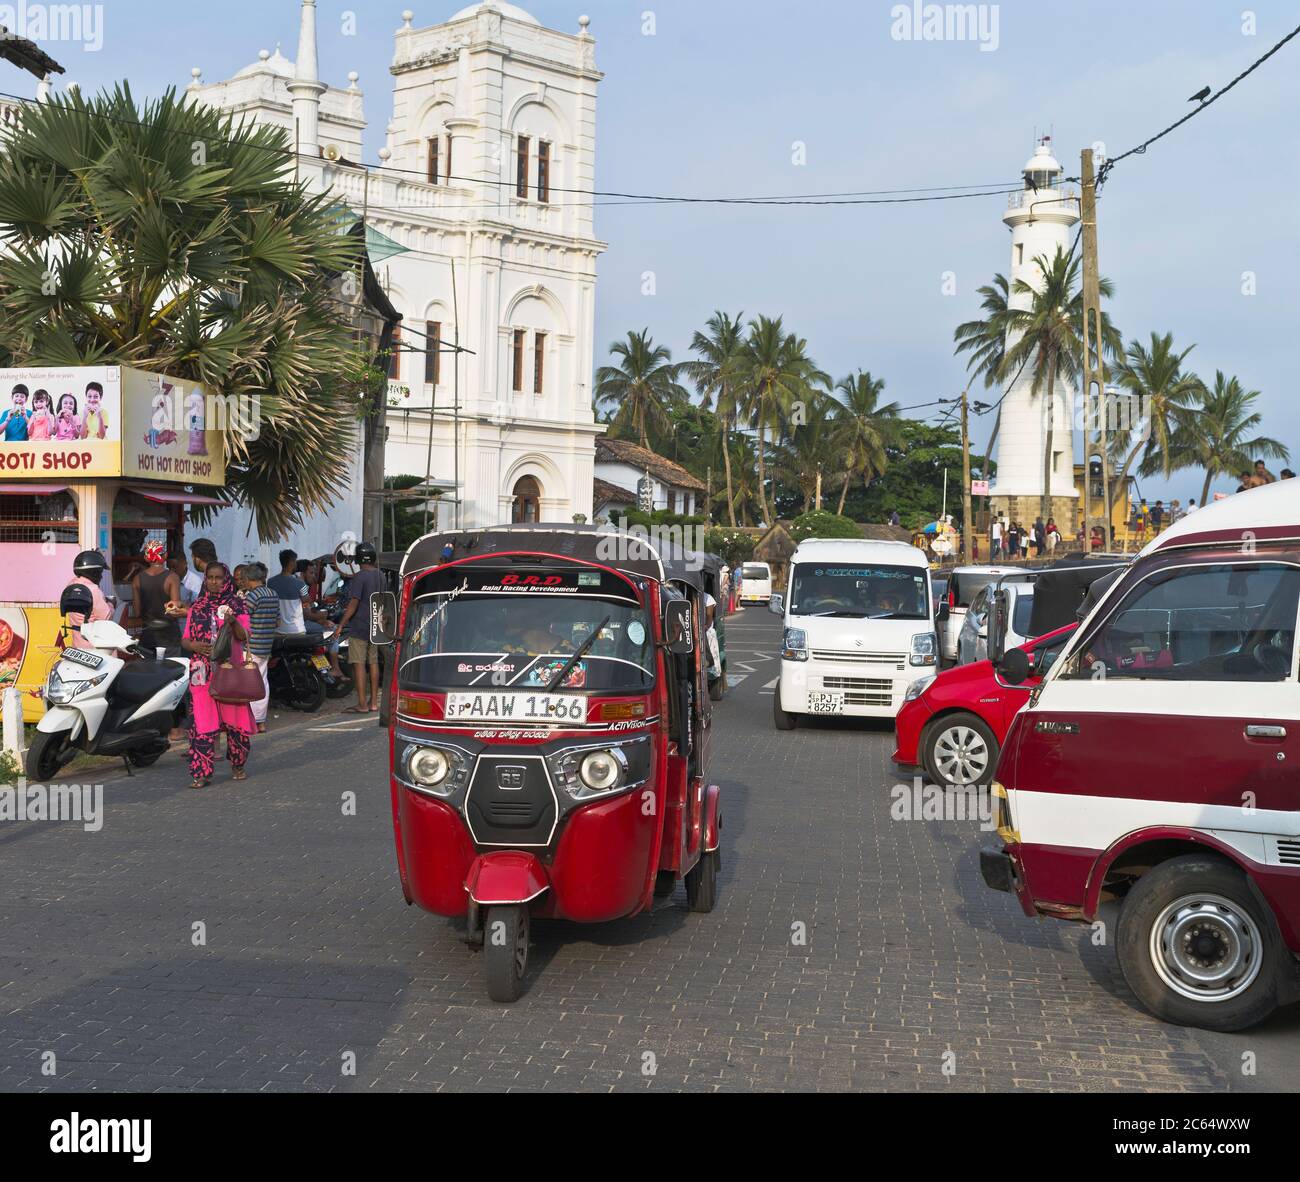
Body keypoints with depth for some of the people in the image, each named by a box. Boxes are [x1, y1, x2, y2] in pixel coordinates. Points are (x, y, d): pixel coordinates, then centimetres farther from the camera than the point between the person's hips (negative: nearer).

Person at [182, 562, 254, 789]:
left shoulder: (236, 604, 6)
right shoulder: (197, 607, 13)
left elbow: (244, 637, -6)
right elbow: (185, 639, 13)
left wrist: (233, 621, -25)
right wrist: (194, 645, -9)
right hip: (202, 672, 1)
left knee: (235, 719, 1)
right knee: (202, 721, -6)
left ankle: (238, 765, 20)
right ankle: (201, 773, -6)